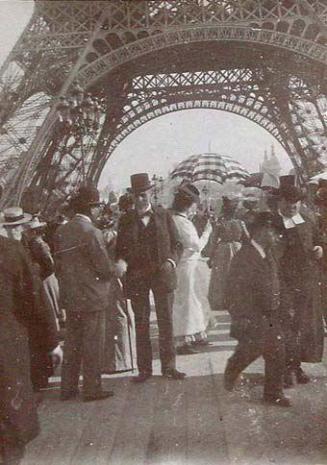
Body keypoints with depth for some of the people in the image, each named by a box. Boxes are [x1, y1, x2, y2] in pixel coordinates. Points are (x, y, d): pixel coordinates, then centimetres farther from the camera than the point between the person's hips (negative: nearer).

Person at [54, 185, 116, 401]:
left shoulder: (61, 231, 3)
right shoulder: (91, 233, -19)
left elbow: (58, 264, 9)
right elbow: (106, 268, -17)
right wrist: (116, 268, 3)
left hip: (69, 297, 7)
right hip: (92, 298, -7)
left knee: (72, 342, 16)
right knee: (93, 345, 5)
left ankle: (68, 388, 25)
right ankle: (92, 389, 14)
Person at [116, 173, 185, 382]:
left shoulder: (164, 215, 5)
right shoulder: (126, 220, 5)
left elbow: (176, 243, 7)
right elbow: (120, 249, 9)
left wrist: (171, 261, -10)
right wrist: (123, 265, -8)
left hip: (163, 274, 0)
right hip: (136, 277, 1)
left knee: (166, 321, 3)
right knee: (141, 324, 6)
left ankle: (169, 366, 15)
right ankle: (144, 369, 15)